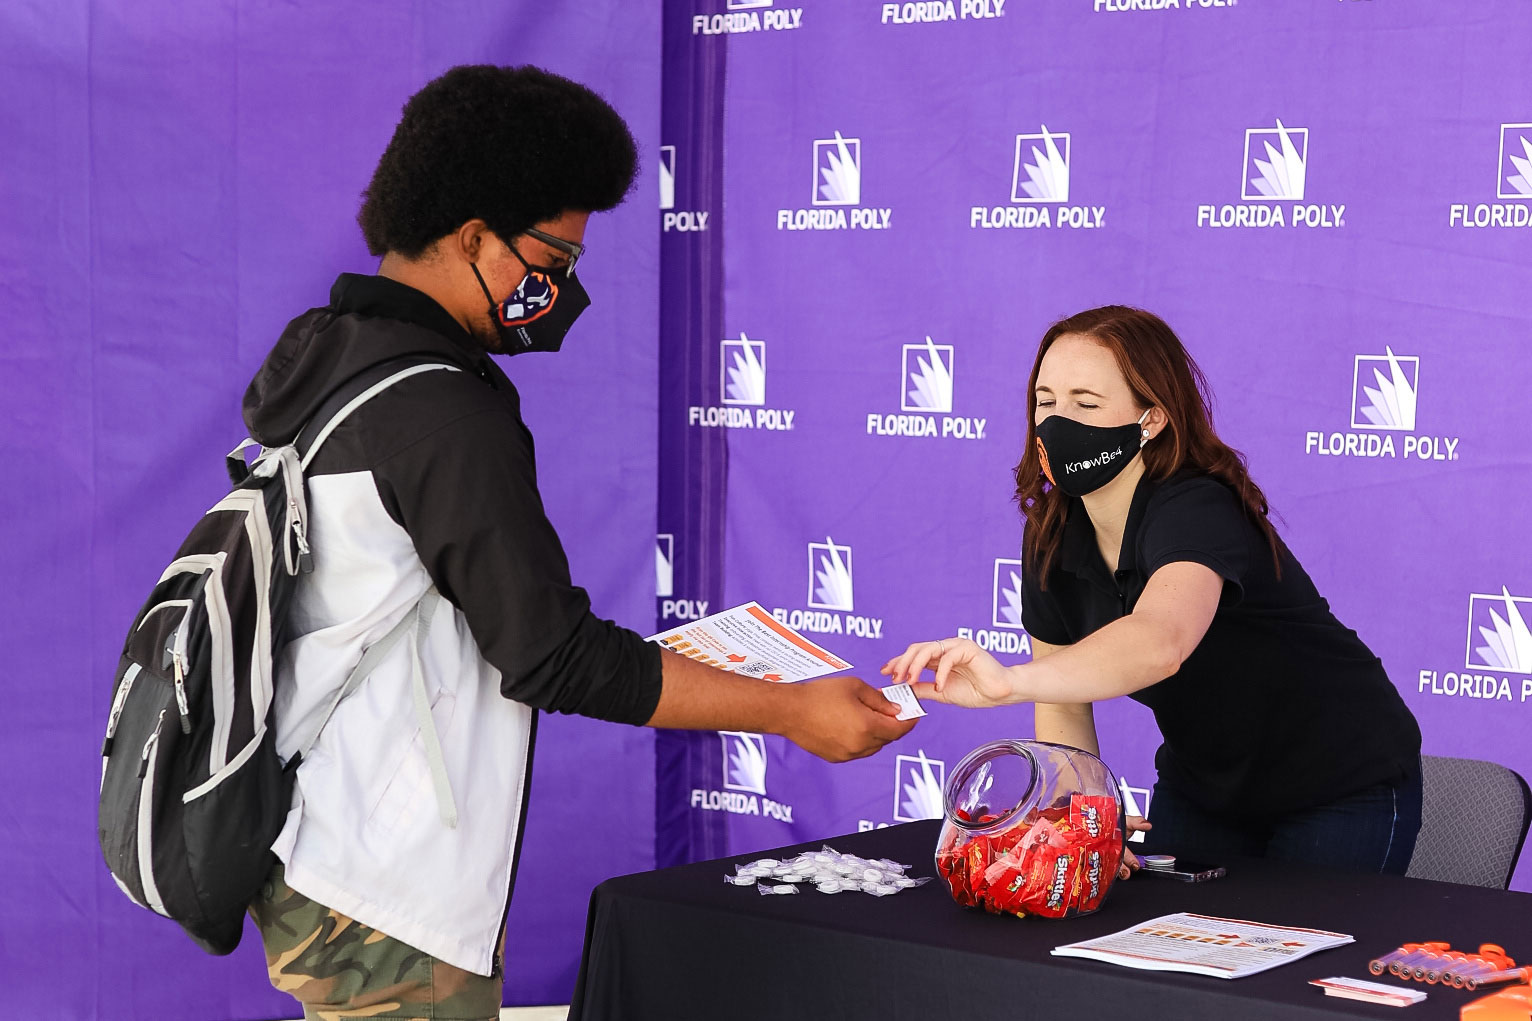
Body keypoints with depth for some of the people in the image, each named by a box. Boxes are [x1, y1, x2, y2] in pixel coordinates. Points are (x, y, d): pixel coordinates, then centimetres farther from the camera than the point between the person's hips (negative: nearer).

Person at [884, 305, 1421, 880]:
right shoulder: (1053, 537, -10)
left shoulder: (1197, 512, -33)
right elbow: (1065, 708, -3)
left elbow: (1160, 643, -55)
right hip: (1204, 786, 6)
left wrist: (1008, 681, -70)